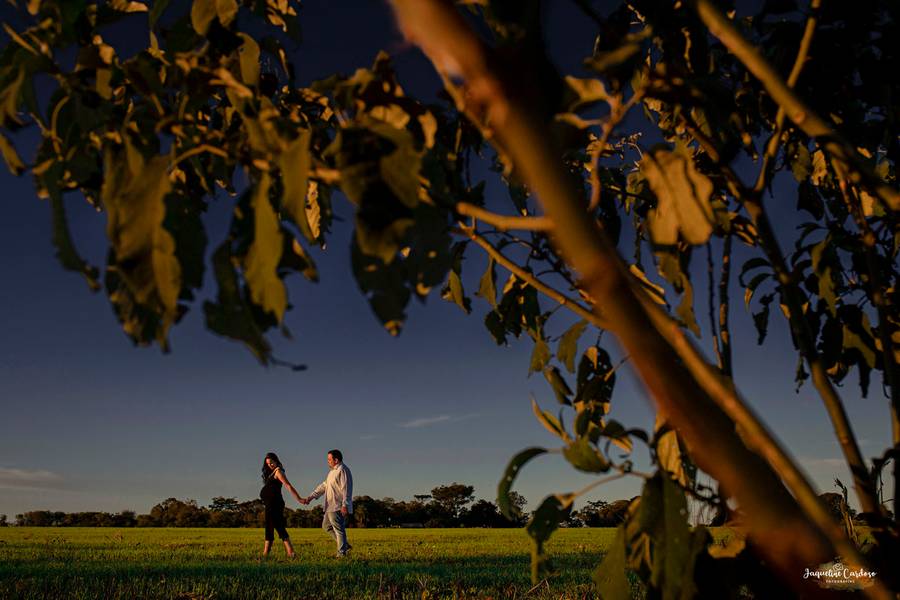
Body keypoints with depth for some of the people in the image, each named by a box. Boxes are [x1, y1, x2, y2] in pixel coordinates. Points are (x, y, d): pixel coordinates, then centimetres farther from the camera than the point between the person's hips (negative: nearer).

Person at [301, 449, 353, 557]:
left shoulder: (342, 470, -13)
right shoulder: (333, 471, 20)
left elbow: (346, 489, -20)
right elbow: (324, 486, 22)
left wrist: (345, 505, -26)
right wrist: (311, 497, 18)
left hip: (338, 507, -11)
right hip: (331, 507, 11)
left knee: (339, 529, -6)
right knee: (326, 526, 15)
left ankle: (341, 553, 0)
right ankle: (345, 546, 17)